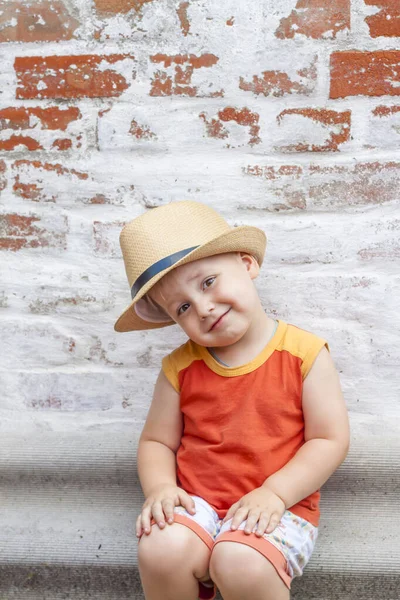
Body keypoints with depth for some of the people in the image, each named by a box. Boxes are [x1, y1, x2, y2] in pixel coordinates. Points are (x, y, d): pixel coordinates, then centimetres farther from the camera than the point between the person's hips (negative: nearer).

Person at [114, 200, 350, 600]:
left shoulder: (304, 353, -5)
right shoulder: (179, 368, 4)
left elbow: (329, 440, -6)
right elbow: (156, 440, 9)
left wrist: (274, 493, -17)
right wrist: (159, 487, -12)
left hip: (279, 507, -2)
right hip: (196, 502, 3)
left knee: (240, 564, -33)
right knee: (161, 551, -28)